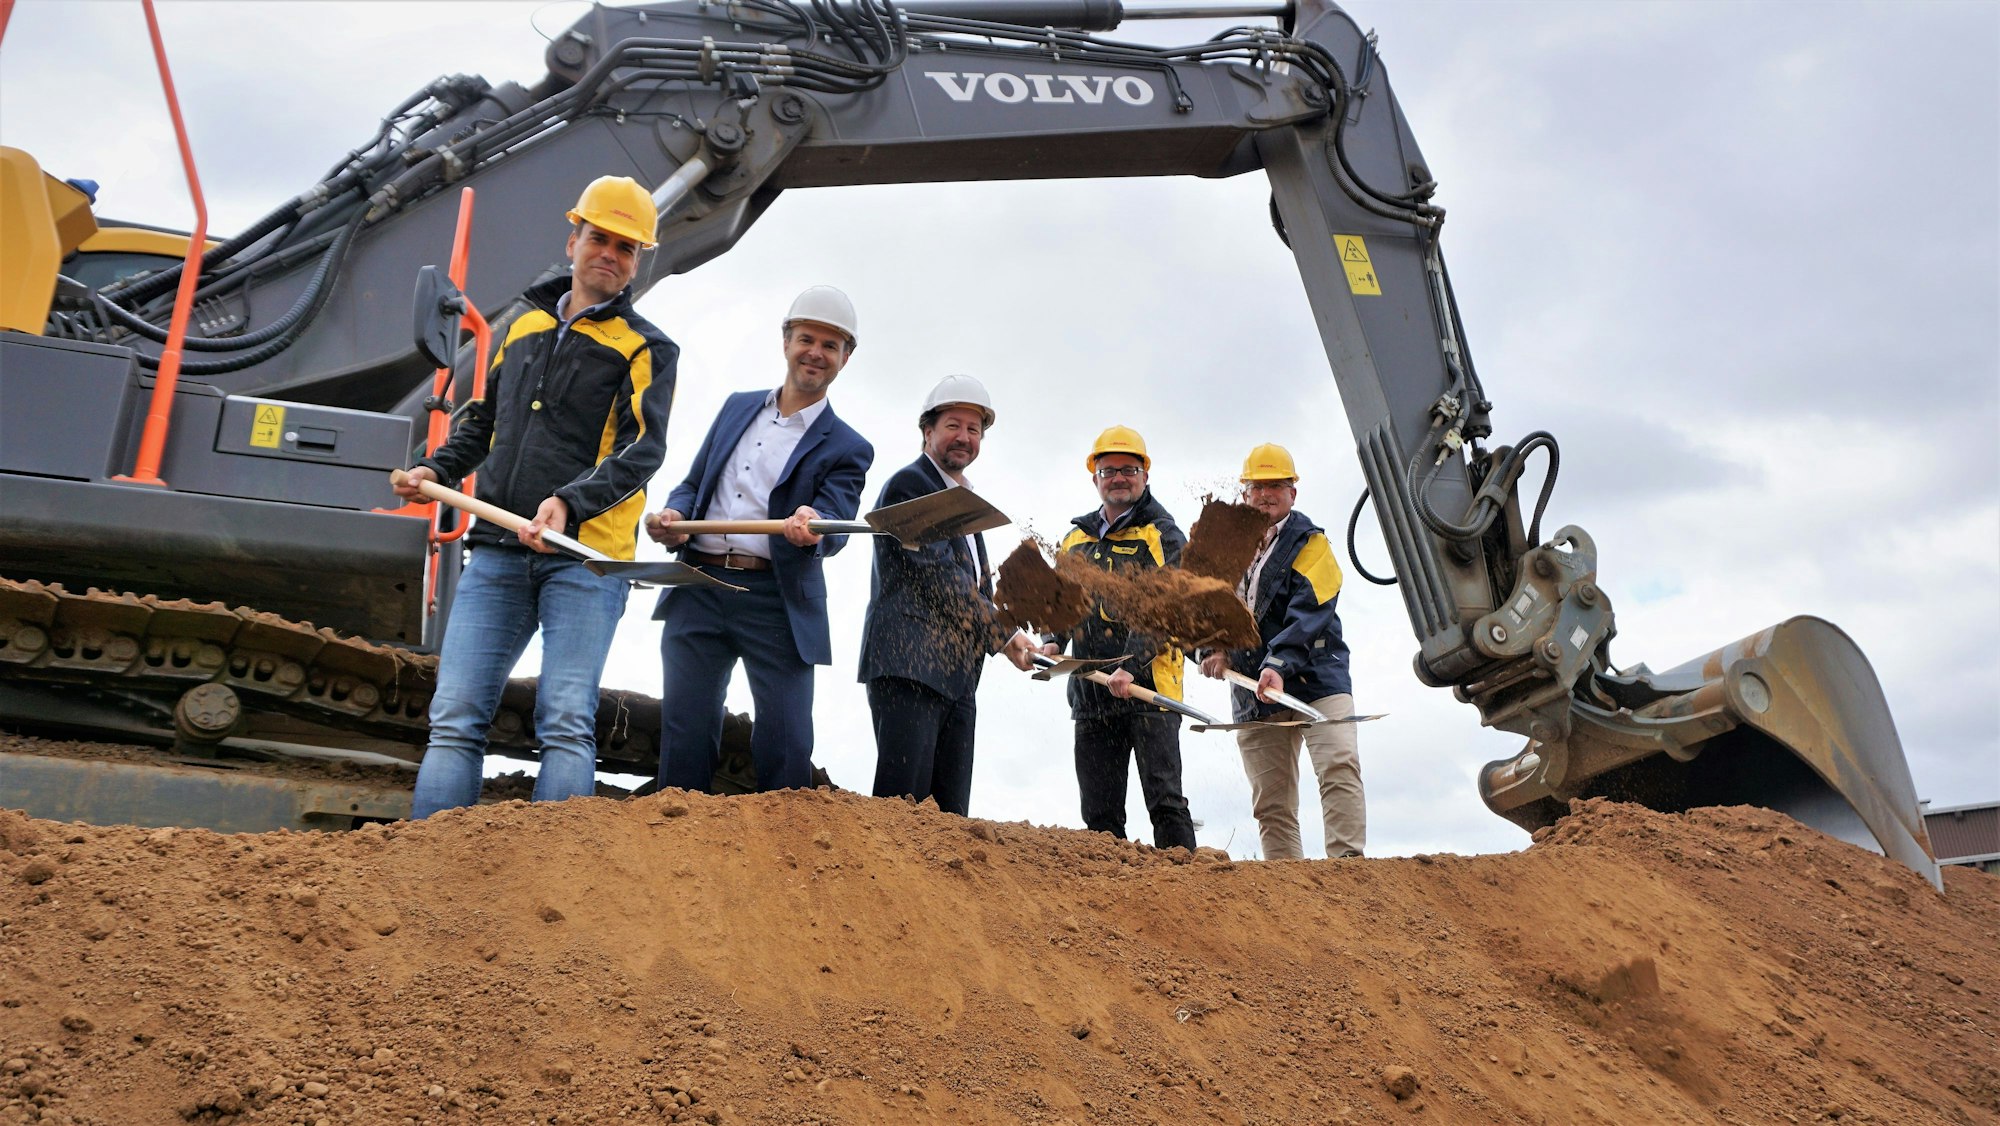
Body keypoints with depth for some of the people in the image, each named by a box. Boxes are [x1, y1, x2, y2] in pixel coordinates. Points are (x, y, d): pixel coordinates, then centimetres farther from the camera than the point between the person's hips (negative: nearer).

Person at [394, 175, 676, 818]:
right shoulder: (526, 326, 20)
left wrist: (570, 502, -26)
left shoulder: (647, 349, 5)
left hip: (585, 554, -5)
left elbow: (642, 450, -10)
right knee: (455, 716, -1)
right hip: (498, 550, 5)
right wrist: (437, 469, 14)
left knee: (566, 722, -11)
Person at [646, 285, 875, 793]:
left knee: (785, 746, -6)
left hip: (776, 604, -3)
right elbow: (692, 484, 21)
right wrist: (673, 515, -2)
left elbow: (835, 525, -10)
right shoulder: (737, 407, 19)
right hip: (699, 591, 3)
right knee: (685, 736, 2)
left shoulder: (846, 448, 5)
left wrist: (812, 528, -35)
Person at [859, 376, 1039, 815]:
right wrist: (1004, 635, -9)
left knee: (949, 815, 5)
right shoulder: (909, 485, -3)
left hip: (956, 677, 9)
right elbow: (939, 575, -12)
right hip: (909, 663, -9)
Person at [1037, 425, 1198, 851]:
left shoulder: (1163, 537, 1)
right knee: (1099, 815, 7)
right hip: (1091, 690, 5)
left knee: (1164, 801, -9)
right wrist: (1053, 641, 4)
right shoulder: (1075, 540, 18)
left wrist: (1130, 667, -23)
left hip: (1149, 687, -5)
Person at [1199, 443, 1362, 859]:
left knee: (1339, 767, -21)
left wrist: (1279, 664, -29)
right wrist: (1212, 649, -3)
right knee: (1270, 801, 2)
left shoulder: (1310, 543, 0)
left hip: (1316, 678, -4)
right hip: (1253, 691, 4)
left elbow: (1307, 614, -15)